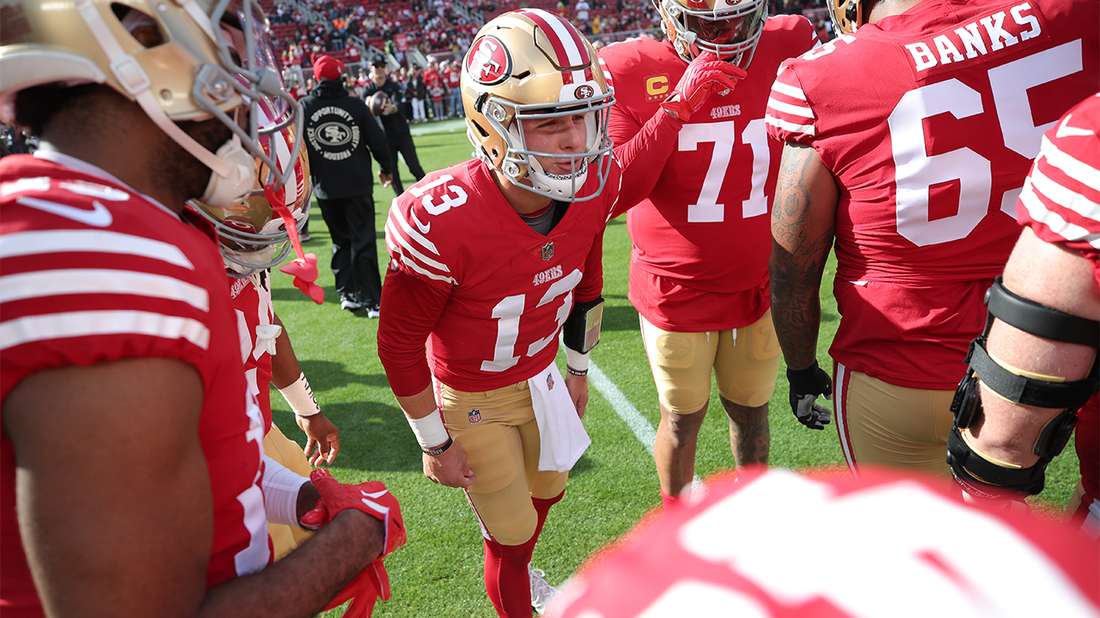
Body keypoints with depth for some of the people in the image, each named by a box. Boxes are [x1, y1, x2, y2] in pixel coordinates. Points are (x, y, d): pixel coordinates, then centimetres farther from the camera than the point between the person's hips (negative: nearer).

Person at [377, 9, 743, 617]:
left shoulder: (589, 190, -18)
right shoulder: (442, 222, -34)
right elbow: (399, 343, -19)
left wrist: (578, 370, 14)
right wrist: (435, 442, -10)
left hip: (541, 376, 6)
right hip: (472, 398, -5)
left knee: (547, 491, 27)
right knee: (512, 532, 9)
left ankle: (517, 569, 60)